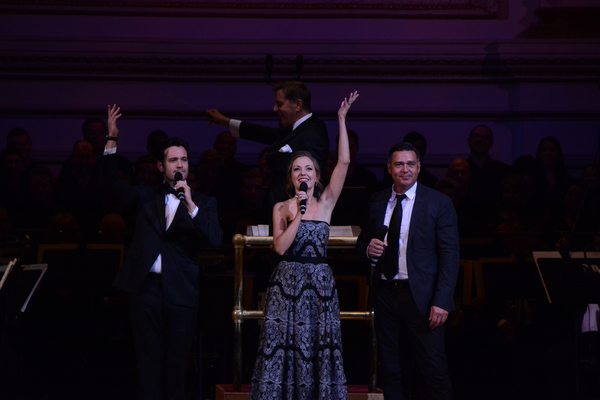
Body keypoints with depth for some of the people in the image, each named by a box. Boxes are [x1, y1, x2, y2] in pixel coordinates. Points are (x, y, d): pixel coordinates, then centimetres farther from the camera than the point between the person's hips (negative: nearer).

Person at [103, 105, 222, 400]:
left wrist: (190, 205, -17)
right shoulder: (147, 197, 14)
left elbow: (215, 239, -7)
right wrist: (112, 139, -4)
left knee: (177, 364, 1)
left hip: (180, 291, -1)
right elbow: (110, 183, 5)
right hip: (145, 287, 1)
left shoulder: (203, 204, 8)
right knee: (149, 362, 3)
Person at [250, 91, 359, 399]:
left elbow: (344, 162, -3)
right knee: (283, 346, -3)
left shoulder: (326, 202, 6)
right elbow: (280, 246, -9)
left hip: (319, 282, 1)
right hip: (287, 282, -1)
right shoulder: (281, 208, 5)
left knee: (317, 346, 0)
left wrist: (342, 120, -5)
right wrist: (298, 214, -13)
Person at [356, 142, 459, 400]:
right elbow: (361, 244, 20)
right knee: (391, 373, 7)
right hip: (385, 294, 4)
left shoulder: (439, 203, -2)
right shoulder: (377, 202, 11)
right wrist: (369, 249, -6)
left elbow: (450, 255, -6)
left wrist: (442, 301, -15)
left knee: (434, 371, -8)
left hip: (420, 297, -4)